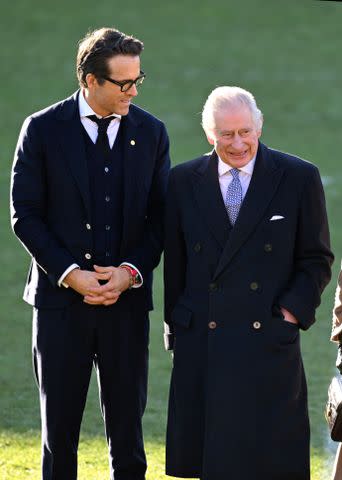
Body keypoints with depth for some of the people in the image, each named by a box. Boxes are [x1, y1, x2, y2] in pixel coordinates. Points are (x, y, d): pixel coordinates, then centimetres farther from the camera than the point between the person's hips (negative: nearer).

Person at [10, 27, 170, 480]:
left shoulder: (151, 132, 4)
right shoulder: (43, 129, -3)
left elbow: (160, 216, 6)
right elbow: (25, 213, -3)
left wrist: (131, 271, -9)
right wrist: (69, 272, -13)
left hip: (127, 300, 2)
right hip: (61, 297, -2)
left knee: (127, 424, 5)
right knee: (58, 428, 6)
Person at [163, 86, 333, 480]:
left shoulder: (299, 178, 2)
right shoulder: (184, 181, 8)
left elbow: (316, 260, 6)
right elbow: (174, 264, 13)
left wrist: (292, 312, -6)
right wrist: (177, 325, 9)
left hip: (270, 342, -2)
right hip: (202, 343, 2)